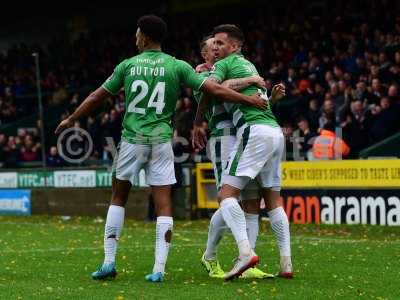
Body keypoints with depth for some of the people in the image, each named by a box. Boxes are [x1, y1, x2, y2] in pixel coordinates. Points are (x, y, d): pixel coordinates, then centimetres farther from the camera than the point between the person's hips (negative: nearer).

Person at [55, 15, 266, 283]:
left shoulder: (128, 65, 2)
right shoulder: (177, 66, 0)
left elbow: (98, 97, 9)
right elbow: (214, 90, -3)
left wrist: (71, 120, 22)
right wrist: (251, 100, 6)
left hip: (132, 140, 0)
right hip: (161, 142, 0)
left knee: (118, 198, 15)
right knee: (164, 206, 1)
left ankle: (109, 262, 9)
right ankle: (159, 269, -7)